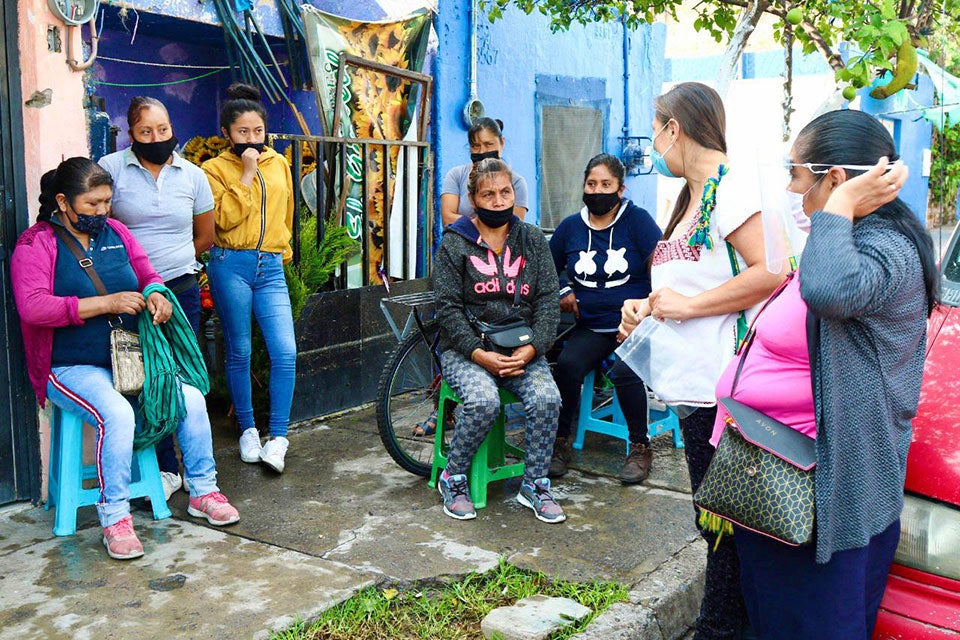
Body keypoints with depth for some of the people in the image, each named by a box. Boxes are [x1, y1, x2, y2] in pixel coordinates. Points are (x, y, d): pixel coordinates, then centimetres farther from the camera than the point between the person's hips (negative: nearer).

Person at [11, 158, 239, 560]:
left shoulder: (116, 233, 11)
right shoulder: (36, 244, -6)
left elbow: (148, 274, 18)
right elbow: (32, 307, -19)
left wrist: (155, 295, -8)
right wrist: (107, 303, -23)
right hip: (74, 368, -5)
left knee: (192, 399, -13)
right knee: (117, 415, -32)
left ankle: (203, 492, 4)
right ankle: (114, 518, -18)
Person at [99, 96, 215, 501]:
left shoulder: (192, 175, 9)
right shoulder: (112, 168, 1)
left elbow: (205, 237, 17)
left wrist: (171, 262, 11)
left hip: (181, 290, 2)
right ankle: (166, 468, 12)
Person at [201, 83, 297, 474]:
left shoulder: (279, 164, 14)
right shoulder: (215, 168, 2)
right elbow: (224, 219, -12)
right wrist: (247, 175, -11)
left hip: (270, 268, 3)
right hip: (231, 266, -3)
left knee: (286, 352, -9)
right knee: (239, 353, 5)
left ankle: (278, 438, 0)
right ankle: (247, 430, 21)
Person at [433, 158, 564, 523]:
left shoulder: (533, 240, 10)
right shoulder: (454, 243, 2)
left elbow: (548, 301, 4)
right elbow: (448, 308, -4)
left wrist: (532, 348, -12)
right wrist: (479, 353, -17)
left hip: (523, 350, 3)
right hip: (466, 348, -2)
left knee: (547, 399, -25)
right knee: (484, 401, -31)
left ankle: (534, 484, -5)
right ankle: (452, 479, -6)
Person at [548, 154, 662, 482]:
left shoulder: (637, 220, -1)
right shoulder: (571, 226, 10)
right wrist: (563, 292, 8)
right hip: (591, 326, 3)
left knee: (625, 372, -30)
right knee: (567, 365, -26)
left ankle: (640, 447, -7)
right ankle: (560, 442, -7)